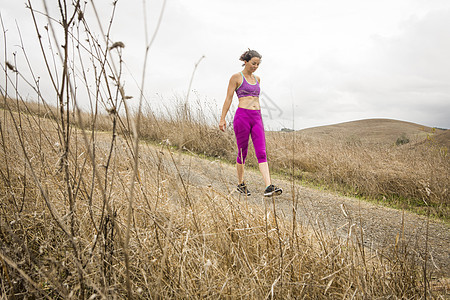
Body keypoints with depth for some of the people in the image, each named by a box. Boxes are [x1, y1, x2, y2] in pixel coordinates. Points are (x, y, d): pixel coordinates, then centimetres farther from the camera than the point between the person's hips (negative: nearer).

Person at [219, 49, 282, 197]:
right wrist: (222, 119, -5)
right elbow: (228, 99, -2)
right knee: (242, 152, 3)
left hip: (256, 118, 5)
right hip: (242, 116, -5)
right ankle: (240, 184, 21)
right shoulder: (236, 77, 0)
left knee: (261, 153, -7)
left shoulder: (257, 79, 18)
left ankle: (268, 187, -14)